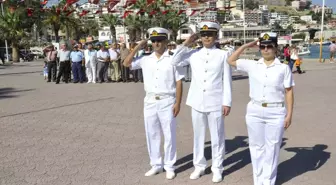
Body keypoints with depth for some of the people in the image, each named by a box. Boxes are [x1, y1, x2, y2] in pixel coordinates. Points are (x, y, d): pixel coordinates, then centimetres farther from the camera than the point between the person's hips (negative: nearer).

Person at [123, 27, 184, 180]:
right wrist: (137, 47, 2)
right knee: (152, 135, 12)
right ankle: (156, 165, 27)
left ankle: (169, 166, 19)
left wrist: (178, 103, -9)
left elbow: (179, 83, -4)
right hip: (150, 101, 4)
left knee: (169, 136, 5)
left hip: (167, 102, -4)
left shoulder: (172, 59, -4)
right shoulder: (145, 59, 7)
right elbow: (126, 63, 6)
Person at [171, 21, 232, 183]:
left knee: (217, 137, 7)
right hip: (197, 102, 3)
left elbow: (227, 80, -2)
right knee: (198, 136, 13)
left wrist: (227, 102, -5)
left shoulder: (223, 55, -1)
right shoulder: (193, 54, 5)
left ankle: (217, 169, 21)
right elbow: (175, 62, 3)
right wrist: (186, 44, -1)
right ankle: (199, 166, 28)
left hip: (215, 103, -2)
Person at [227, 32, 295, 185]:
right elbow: (231, 61, 9)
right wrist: (246, 46, 4)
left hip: (276, 113, -2)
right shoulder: (252, 65, 3)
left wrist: (289, 114, -4)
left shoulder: (284, 68, -2)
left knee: (272, 149, 7)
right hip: (254, 111, 2)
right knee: (257, 147, 11)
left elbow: (289, 92, -1)